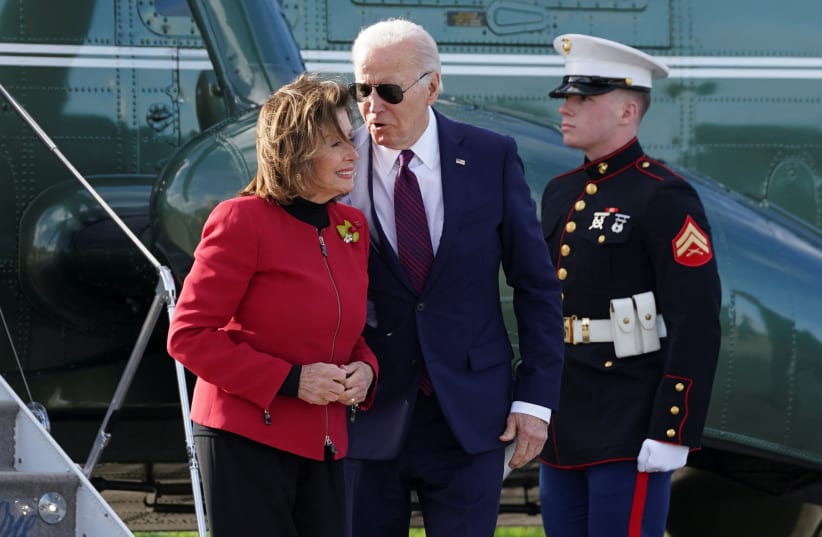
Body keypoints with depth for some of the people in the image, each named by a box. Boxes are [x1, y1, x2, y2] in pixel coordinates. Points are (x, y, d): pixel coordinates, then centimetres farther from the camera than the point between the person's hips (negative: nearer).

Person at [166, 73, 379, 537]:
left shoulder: (353, 227, 11)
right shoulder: (242, 221, -9)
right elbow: (188, 336, -11)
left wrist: (365, 370, -1)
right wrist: (289, 381, -17)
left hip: (323, 445, 6)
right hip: (245, 441, -6)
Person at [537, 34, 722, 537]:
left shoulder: (665, 198, -10)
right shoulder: (560, 193, 14)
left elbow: (697, 324, -16)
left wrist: (672, 434, -19)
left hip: (629, 432, -8)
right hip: (562, 429, 8)